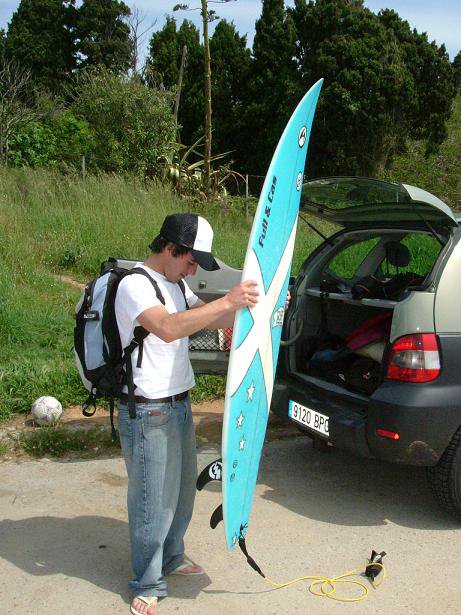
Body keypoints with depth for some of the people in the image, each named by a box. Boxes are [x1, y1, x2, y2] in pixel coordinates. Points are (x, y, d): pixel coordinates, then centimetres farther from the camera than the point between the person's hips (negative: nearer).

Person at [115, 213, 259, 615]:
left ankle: (170, 558, 40)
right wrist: (227, 301, -40)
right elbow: (167, 328, -36)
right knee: (153, 500, 1)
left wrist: (256, 306, -3)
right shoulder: (135, 285, -19)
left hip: (179, 404, 9)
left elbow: (214, 321, 13)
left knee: (182, 489, 20)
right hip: (148, 413, -9)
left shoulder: (176, 285, 11)